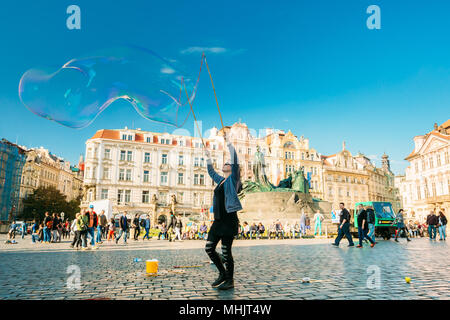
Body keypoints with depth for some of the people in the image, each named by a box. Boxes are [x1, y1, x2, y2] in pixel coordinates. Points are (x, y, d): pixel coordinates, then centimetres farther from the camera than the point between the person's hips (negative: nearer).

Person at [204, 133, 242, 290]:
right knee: (209, 248, 10)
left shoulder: (232, 179, -3)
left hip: (229, 219, -8)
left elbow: (235, 162, -16)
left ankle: (230, 280, 15)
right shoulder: (220, 180, 17)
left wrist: (229, 144, -16)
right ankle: (222, 273, 27)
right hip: (218, 220, 8)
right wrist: (208, 157, 38)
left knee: (226, 251, -2)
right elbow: (211, 172, 36)